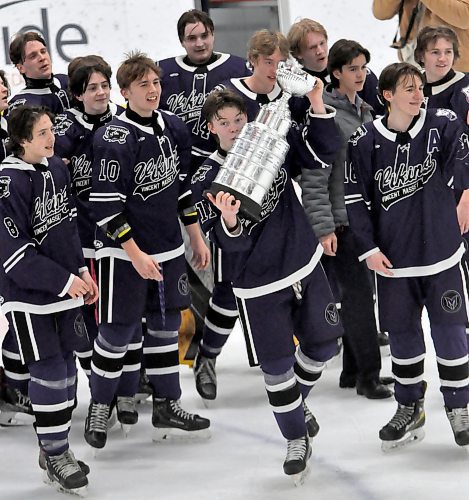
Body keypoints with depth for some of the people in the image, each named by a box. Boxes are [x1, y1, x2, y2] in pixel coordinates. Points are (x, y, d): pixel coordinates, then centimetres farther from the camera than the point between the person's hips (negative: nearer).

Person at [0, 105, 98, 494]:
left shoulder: (57, 167, 4)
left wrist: (81, 271, 10)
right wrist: (63, 281, -18)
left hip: (66, 286, 7)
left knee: (65, 366, 12)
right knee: (50, 371, -5)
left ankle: (57, 448, 25)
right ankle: (55, 456, 8)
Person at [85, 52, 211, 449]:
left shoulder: (174, 128, 3)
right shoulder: (113, 139, -18)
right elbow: (106, 206, -19)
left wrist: (197, 238, 15)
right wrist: (135, 255, -20)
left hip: (168, 248, 7)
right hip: (123, 251, -6)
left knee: (166, 325, 13)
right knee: (119, 331, -1)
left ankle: (166, 408, 23)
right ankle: (100, 407, 17)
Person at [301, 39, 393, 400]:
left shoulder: (365, 111, 13)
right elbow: (313, 179, -16)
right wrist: (323, 229, -20)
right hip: (340, 221, -8)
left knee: (358, 293, 11)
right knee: (358, 293, -6)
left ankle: (354, 370, 20)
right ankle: (368, 376, 0)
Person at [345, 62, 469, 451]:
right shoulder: (365, 141, -4)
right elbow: (355, 199, 1)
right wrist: (369, 249, -3)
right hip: (392, 258, 1)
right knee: (402, 334, 10)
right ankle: (410, 411, 27)